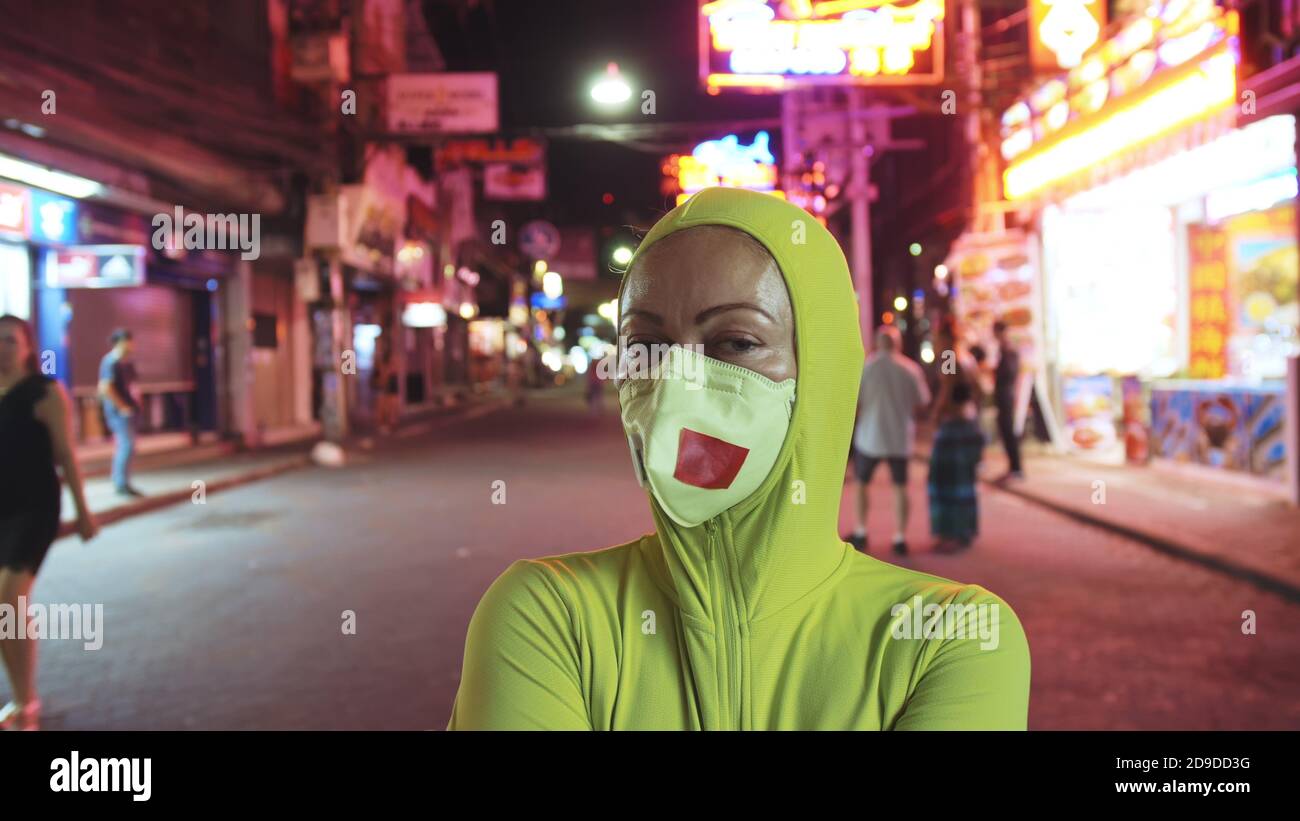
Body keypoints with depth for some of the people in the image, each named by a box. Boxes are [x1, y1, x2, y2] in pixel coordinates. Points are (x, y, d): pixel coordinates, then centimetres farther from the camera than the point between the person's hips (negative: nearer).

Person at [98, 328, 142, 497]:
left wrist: (136, 402, 15)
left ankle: (119, 483, 21)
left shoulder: (127, 362, 13)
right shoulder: (111, 362, -15)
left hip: (128, 410, 10)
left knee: (123, 445, 13)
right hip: (119, 411, -10)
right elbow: (105, 388, -23)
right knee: (127, 445, -12)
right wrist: (123, 406, -19)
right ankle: (122, 484, -8)